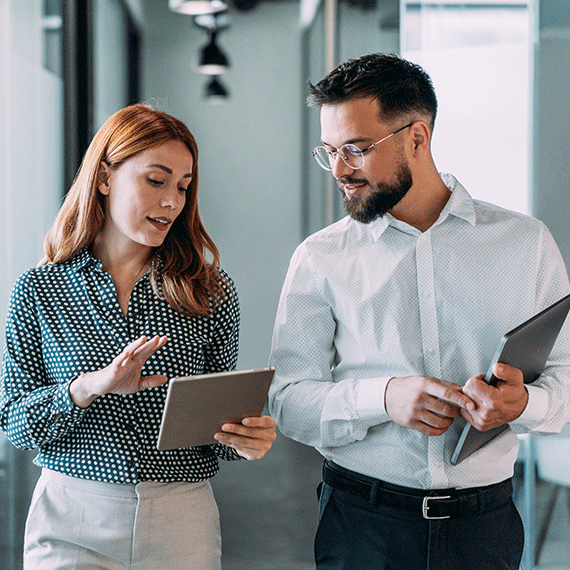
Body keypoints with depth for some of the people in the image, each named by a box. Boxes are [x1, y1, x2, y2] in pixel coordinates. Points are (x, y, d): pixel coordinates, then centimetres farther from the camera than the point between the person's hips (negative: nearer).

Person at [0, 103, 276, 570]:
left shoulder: (212, 293, 0)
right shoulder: (38, 290, -2)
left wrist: (244, 439, -17)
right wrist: (88, 387, -21)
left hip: (182, 520, 2)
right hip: (71, 518, -1)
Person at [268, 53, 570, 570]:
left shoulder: (526, 243, 1)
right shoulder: (320, 258, -1)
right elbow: (288, 401, -4)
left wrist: (523, 404, -20)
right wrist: (383, 398, -22)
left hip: (485, 526, 1)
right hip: (361, 522, -1)